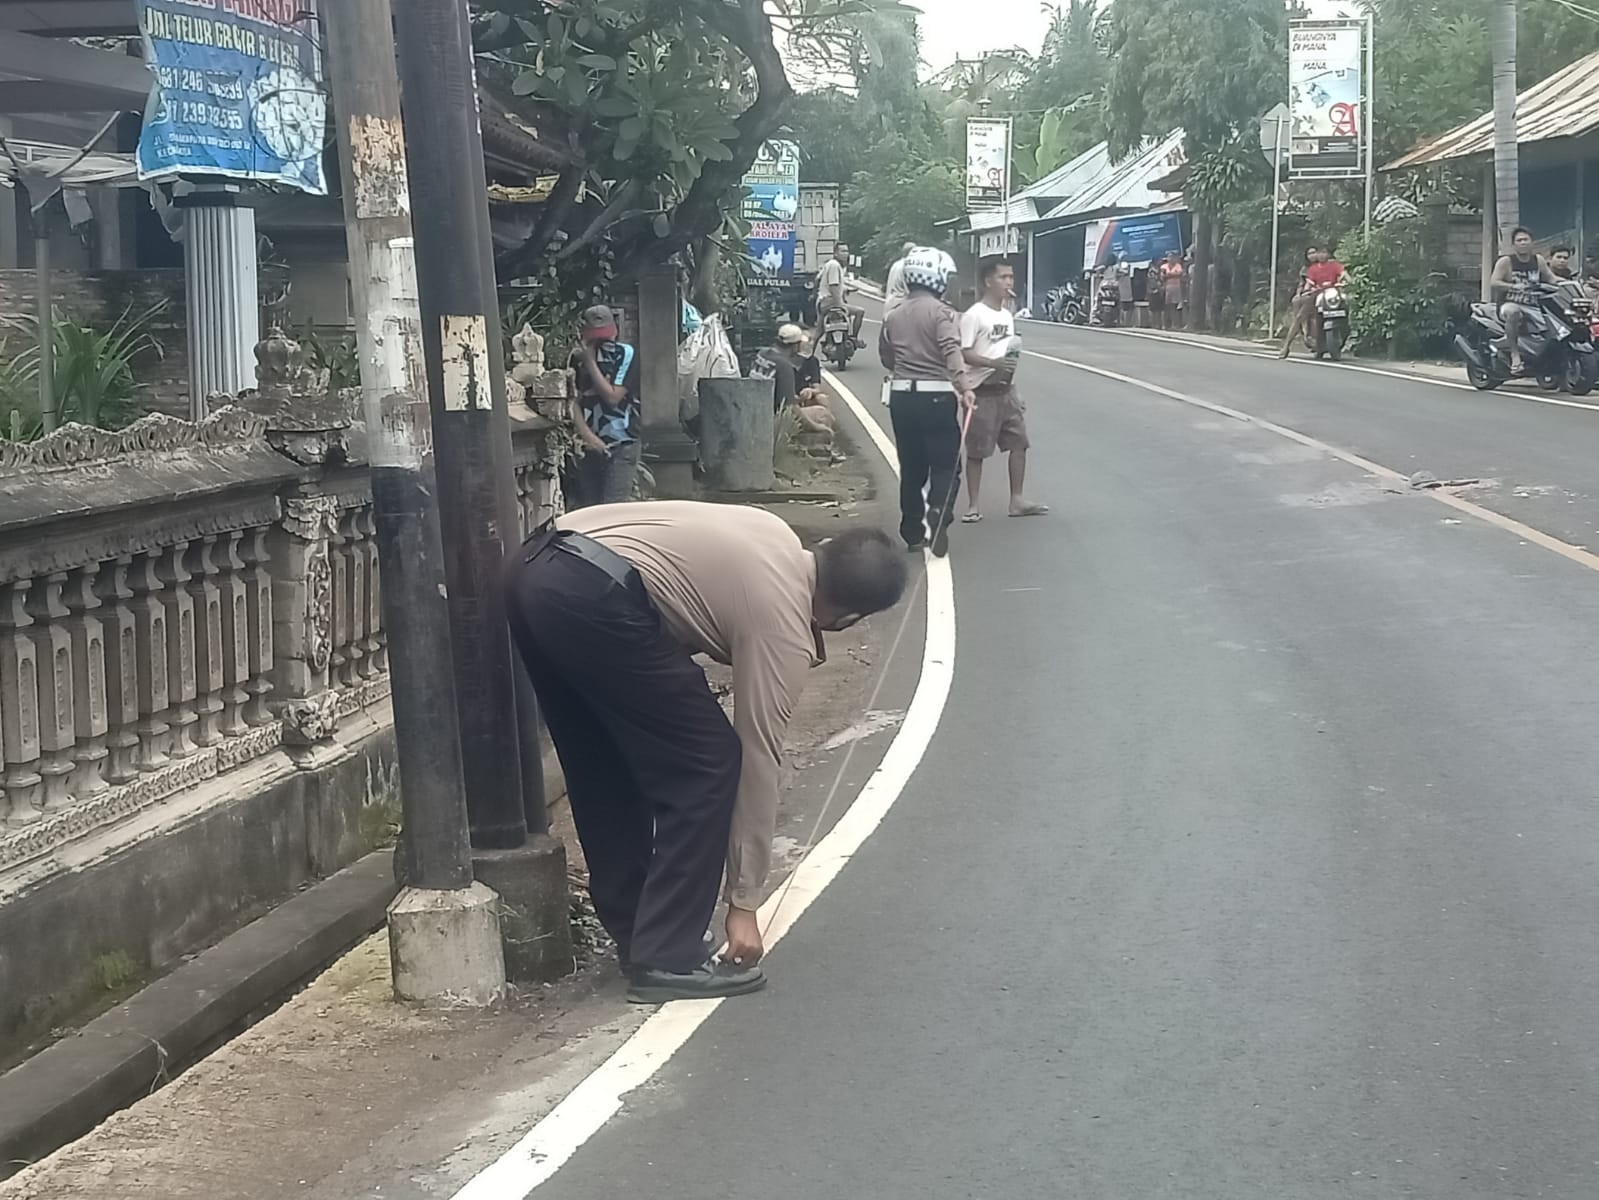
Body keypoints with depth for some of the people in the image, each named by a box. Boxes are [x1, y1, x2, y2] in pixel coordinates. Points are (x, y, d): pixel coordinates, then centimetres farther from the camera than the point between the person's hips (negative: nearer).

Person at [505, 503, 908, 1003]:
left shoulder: (775, 537, 23)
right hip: (592, 597, -10)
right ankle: (666, 958, 4)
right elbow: (757, 762, 4)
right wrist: (744, 904, 10)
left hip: (532, 568, 10)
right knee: (705, 767, 2)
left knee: (606, 769, 22)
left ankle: (635, 934, 30)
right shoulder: (784, 627, 2)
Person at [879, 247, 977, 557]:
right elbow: (952, 351, -24)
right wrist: (964, 386, -35)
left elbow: (886, 357, 19)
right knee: (945, 463, 0)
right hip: (936, 396, -5)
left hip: (901, 396, 5)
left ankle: (912, 532, 17)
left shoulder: (893, 317, 10)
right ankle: (939, 511, -24)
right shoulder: (941, 312, -8)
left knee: (911, 466, 13)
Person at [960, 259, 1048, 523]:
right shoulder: (973, 315, -12)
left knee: (1018, 442, 7)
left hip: (1006, 390, 7)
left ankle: (1017, 500, 14)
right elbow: (963, 353, -17)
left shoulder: (1007, 314, 13)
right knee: (977, 450, 0)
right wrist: (994, 363, -28)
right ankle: (973, 505, 6)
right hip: (983, 392, -7)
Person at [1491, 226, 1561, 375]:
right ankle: (1515, 355, -36)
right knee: (1513, 312, -41)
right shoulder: (1506, 262, -1)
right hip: (1510, 305, -5)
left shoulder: (1538, 260, 14)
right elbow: (1493, 282, -12)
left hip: (1533, 308, 5)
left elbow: (1550, 278, 21)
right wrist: (1513, 286, -28)